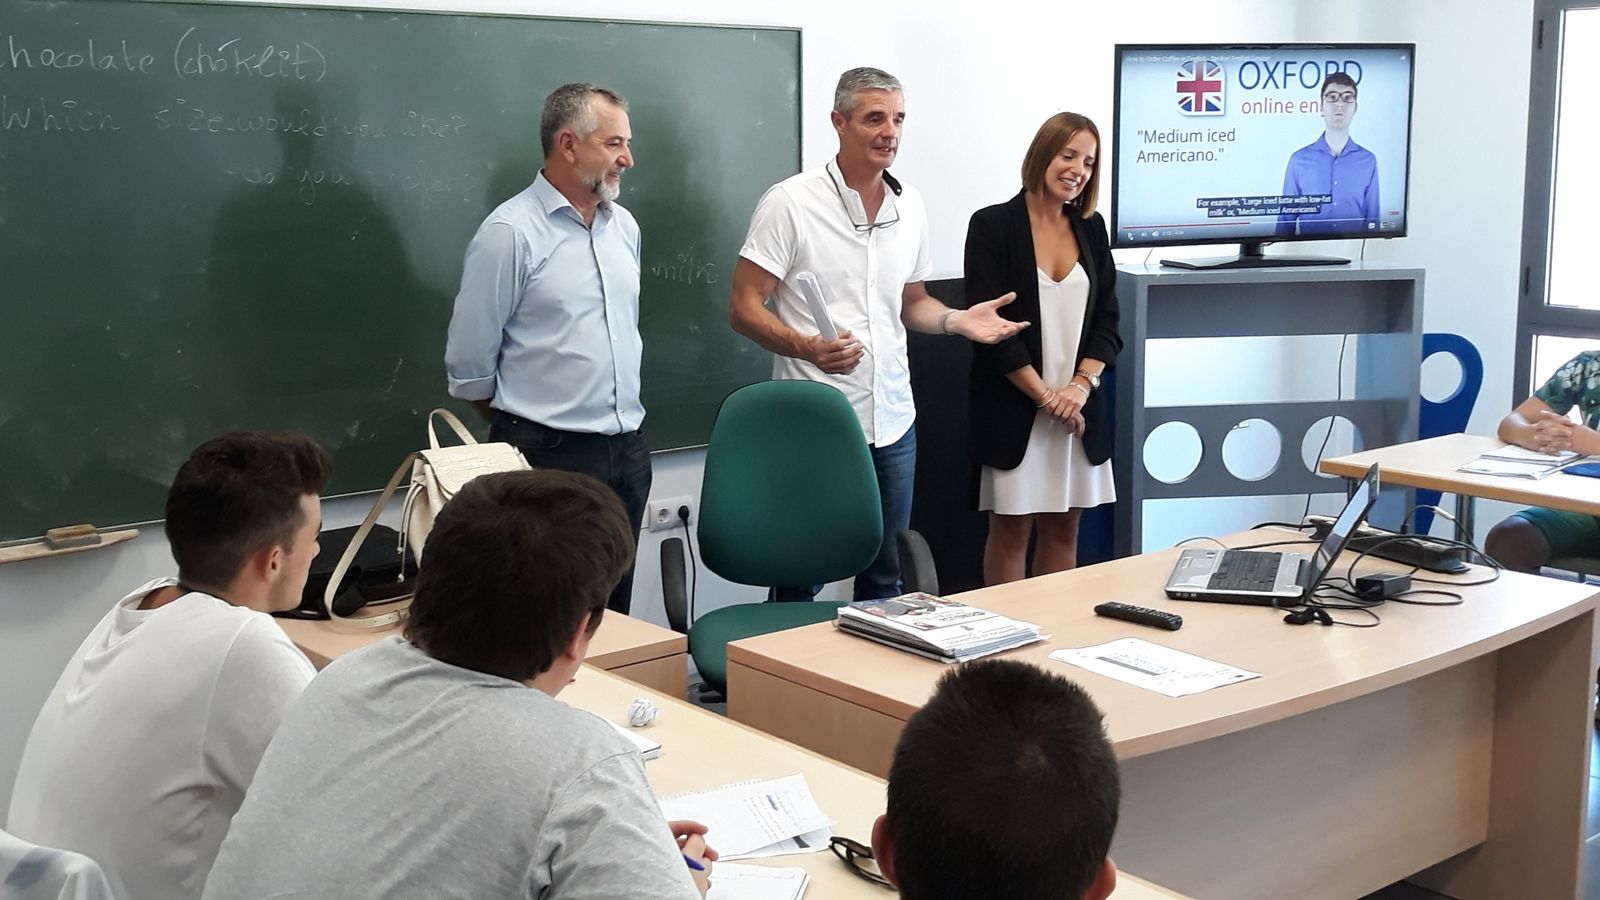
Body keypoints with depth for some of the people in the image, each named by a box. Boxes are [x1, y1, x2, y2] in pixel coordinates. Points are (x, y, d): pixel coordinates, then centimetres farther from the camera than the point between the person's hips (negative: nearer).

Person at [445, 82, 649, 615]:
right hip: (550, 456, -6)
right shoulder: (510, 232, -10)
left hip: (628, 452, 6)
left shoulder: (624, 226, 11)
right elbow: (469, 365, -6)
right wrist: (524, 429, 5)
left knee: (615, 615, 13)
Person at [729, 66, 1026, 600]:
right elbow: (744, 307, -10)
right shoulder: (790, 202, -8)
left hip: (893, 423, 6)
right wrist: (807, 347, -27)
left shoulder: (910, 207, 10)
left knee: (886, 578, 14)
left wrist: (956, 319, 0)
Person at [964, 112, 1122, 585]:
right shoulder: (993, 225, -5)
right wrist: (1045, 395, -12)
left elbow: (1107, 319, 9)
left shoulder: (1091, 228, 10)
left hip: (1078, 407, 5)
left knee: (1063, 529, 9)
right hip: (1013, 408, -4)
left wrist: (1081, 385, -8)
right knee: (1011, 529, 2)